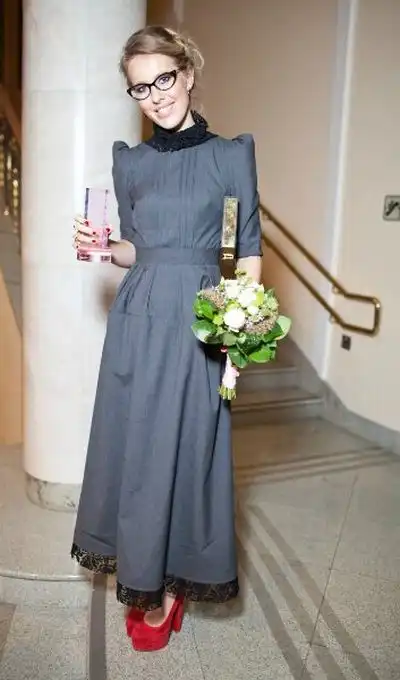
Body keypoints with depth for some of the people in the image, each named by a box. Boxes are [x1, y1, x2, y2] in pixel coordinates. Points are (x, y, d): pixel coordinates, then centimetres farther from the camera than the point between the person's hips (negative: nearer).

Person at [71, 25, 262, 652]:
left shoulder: (231, 154, 3)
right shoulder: (129, 162, 11)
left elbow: (250, 247, 3)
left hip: (201, 322, -3)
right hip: (138, 318, 3)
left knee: (186, 449, 2)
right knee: (132, 447, 7)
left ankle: (164, 589, 24)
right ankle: (149, 579, 30)